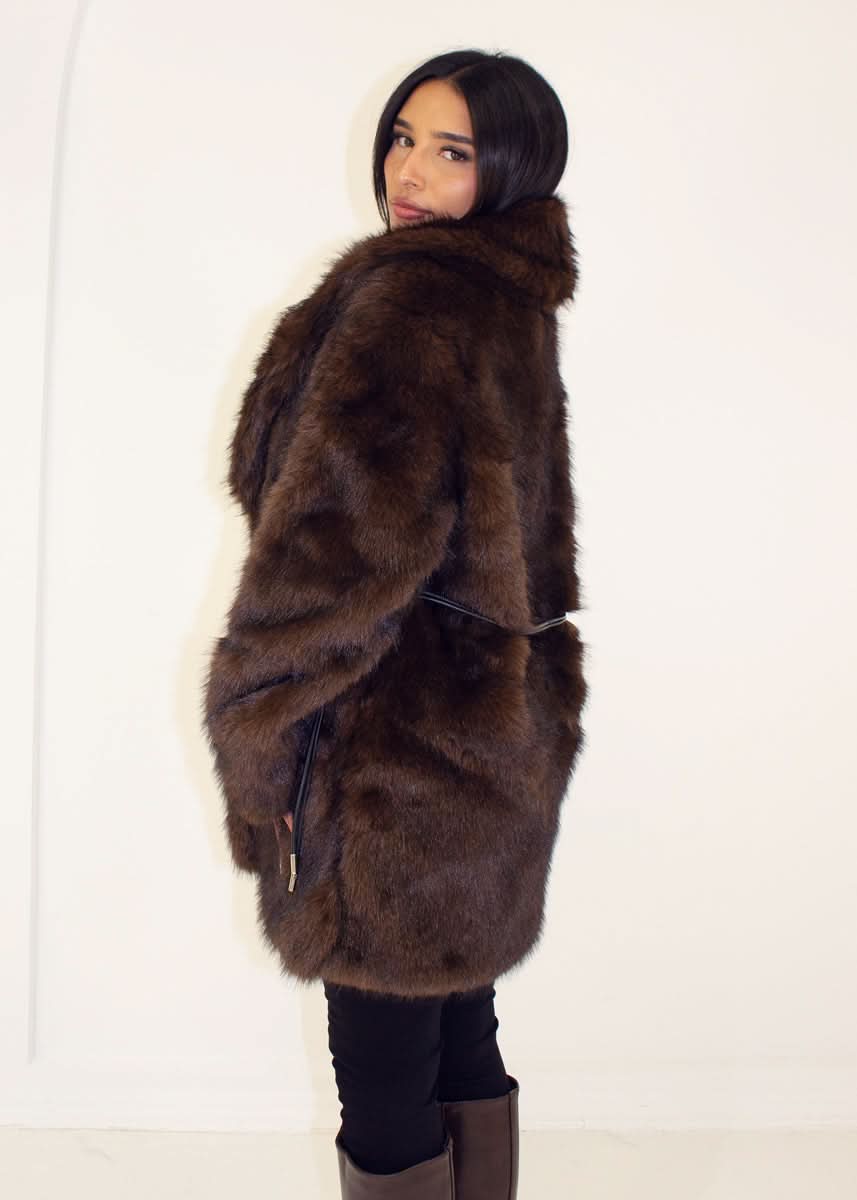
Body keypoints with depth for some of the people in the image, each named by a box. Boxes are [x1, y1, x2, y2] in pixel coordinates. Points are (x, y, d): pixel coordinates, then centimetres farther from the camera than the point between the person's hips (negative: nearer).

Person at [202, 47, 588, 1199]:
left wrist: (262, 734, -11)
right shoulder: (515, 303, 13)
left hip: (400, 753, -10)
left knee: (382, 1076, 6)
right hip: (498, 726, 10)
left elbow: (339, 543, -21)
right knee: (460, 1038, 21)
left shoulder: (411, 305, -17)